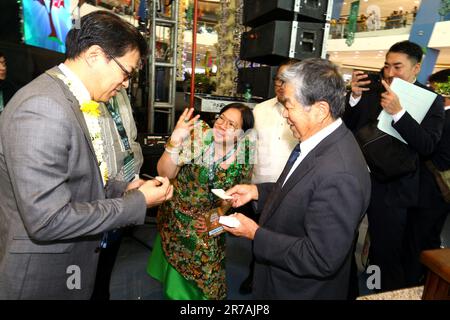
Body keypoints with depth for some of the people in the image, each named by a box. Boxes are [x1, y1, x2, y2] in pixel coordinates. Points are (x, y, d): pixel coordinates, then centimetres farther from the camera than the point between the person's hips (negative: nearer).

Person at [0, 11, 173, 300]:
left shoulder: (72, 100, 4)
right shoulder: (43, 108, -26)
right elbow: (47, 219, -28)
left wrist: (123, 189, 0)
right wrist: (138, 202, -22)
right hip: (40, 278, -8)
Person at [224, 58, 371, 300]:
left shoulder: (339, 175, -35)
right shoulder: (318, 140, -8)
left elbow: (320, 259, -29)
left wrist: (255, 234, -22)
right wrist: (257, 191, -3)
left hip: (301, 290, -7)